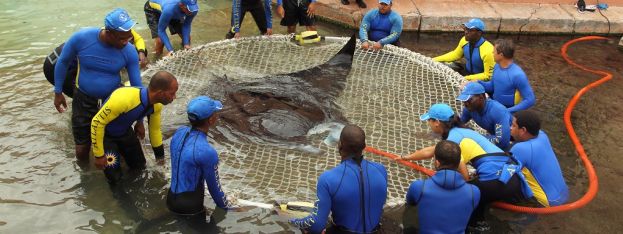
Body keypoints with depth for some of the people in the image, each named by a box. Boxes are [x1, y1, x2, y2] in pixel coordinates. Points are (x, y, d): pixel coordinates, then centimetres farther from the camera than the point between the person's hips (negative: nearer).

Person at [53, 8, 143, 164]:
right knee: (82, 145, 10)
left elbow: (136, 84, -12)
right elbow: (63, 62, -7)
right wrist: (58, 92, 0)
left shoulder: (129, 52, -23)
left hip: (114, 97, 1)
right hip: (84, 97, 0)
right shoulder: (81, 38, -27)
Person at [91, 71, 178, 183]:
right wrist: (99, 155, -24)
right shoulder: (124, 99, -44)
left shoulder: (156, 105, -20)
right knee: (114, 177, -5)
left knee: (139, 165, 13)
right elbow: (97, 122, -31)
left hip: (125, 131, 6)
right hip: (105, 134, -5)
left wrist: (160, 155, 12)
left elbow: (155, 129, 0)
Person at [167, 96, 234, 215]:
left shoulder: (179, 132, -4)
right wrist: (228, 206, 6)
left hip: (171, 199, 8)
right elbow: (214, 187, -12)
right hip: (189, 207, -7)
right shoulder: (207, 152, -26)